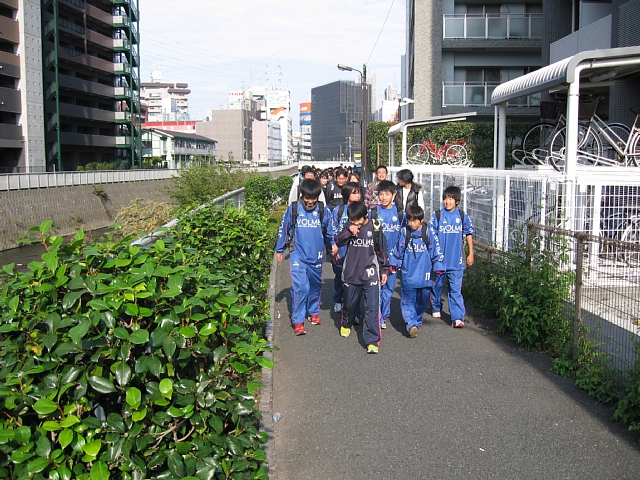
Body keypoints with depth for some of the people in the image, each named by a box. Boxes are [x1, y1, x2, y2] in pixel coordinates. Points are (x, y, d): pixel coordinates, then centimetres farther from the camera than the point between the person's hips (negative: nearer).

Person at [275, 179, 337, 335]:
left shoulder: (323, 209, 0)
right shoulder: (293, 209, -4)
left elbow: (330, 230, 13)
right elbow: (283, 229, 5)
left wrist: (332, 244, 0)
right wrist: (279, 250, 10)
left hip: (316, 256, 3)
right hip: (298, 255, -3)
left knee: (315, 286, 16)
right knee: (300, 287, -12)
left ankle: (313, 312, 37)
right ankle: (298, 321, -4)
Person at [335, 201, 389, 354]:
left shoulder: (375, 227, -5)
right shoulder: (349, 226, 0)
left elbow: (382, 250, 4)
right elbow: (339, 242, -10)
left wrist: (384, 270, 8)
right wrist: (349, 231, -26)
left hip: (370, 275, -2)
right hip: (351, 274, 3)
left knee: (372, 308, -9)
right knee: (349, 304, 20)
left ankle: (372, 341, -7)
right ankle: (346, 324, 50)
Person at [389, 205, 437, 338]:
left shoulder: (428, 232, -1)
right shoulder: (404, 232, -1)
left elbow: (434, 251, 7)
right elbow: (398, 250, 9)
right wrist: (393, 263, 14)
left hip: (424, 275, 1)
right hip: (408, 274, 0)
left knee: (421, 301, 10)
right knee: (408, 301, -6)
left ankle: (417, 322, 22)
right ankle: (412, 325, -8)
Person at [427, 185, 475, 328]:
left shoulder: (463, 216, 2)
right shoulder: (437, 216, -1)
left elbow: (469, 234, 11)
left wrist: (471, 254, 11)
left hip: (456, 261, -1)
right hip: (439, 259, 1)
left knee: (456, 290, -5)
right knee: (437, 286, 16)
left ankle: (458, 318, -6)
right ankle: (436, 309, 38)